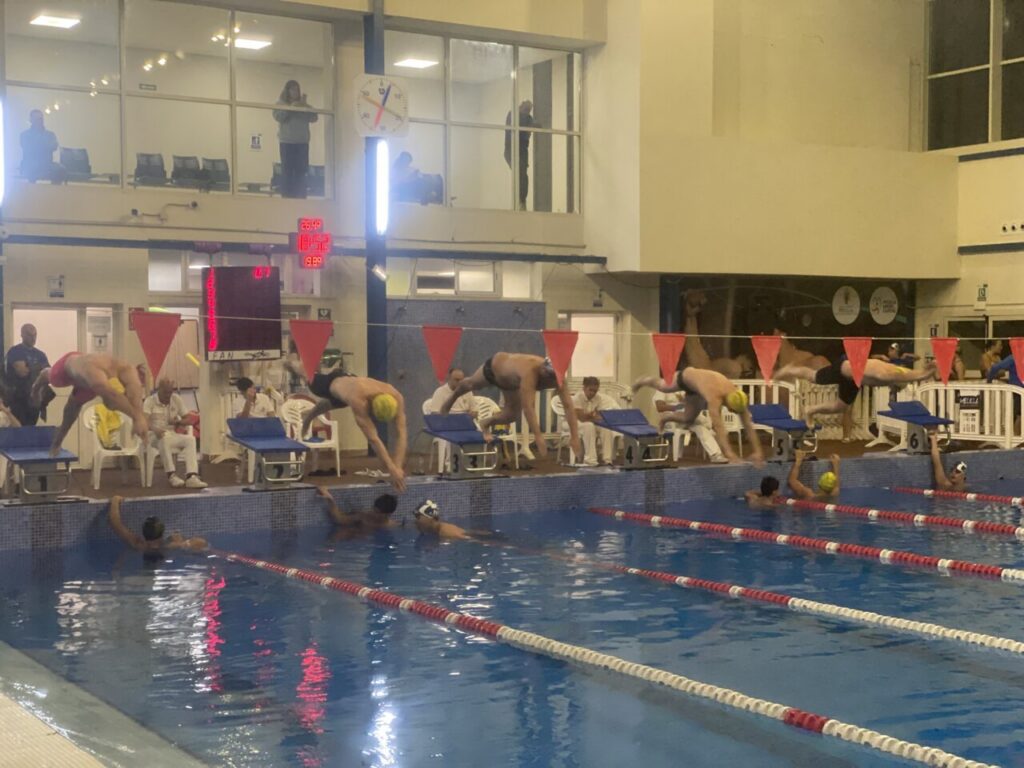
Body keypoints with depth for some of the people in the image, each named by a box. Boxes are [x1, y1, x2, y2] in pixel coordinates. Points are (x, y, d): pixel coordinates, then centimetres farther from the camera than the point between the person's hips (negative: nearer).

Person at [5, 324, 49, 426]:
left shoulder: (40, 354, 14)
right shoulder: (14, 351, -4)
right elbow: (22, 371, -16)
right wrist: (39, 368, -2)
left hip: (34, 397, 5)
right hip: (17, 398, -5)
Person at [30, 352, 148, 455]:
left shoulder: (125, 369, -46)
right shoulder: (93, 373, -58)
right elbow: (112, 395, -75)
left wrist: (140, 417, -83)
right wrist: (137, 417, -85)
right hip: (68, 364, -2)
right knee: (49, 377, 31)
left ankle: (57, 443, 45)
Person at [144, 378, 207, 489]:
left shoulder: (177, 399, 8)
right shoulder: (150, 401, -5)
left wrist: (178, 422, -12)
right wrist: (155, 429, -39)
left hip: (172, 435, 5)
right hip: (155, 437, -5)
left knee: (190, 439, -22)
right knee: (164, 437, -38)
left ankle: (191, 476, -36)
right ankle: (171, 475, -38)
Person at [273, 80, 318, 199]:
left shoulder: (304, 104, 14)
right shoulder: (281, 103, 6)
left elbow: (314, 118, 4)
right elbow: (278, 117, -10)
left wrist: (305, 106, -6)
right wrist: (290, 108, -17)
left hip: (302, 141, 3)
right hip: (287, 141, -3)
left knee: (301, 170, -1)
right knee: (287, 170, -5)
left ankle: (301, 197, 1)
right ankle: (286, 196, -5)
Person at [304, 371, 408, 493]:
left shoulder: (396, 397, -42)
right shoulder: (358, 400, -55)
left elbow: (402, 434, -43)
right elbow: (373, 439, -58)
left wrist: (398, 467, -54)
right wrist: (392, 469, -63)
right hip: (331, 382, -5)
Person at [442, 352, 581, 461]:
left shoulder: (556, 374, -34)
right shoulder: (530, 371, -51)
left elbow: (568, 405, -37)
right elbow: (528, 406, -56)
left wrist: (575, 436, -44)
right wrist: (539, 437, -61)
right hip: (495, 364, -5)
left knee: (513, 415, 1)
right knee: (470, 384, 27)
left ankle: (486, 424, 30)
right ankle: (452, 397, 60)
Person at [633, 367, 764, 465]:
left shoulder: (738, 397, -33)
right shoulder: (715, 398, -50)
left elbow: (748, 425, -29)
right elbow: (719, 427, -57)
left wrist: (757, 451, -33)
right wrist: (729, 454, -65)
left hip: (696, 386, 5)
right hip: (685, 376, -5)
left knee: (688, 419, 10)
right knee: (663, 386, 26)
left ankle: (666, 417, 43)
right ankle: (642, 381, 59)